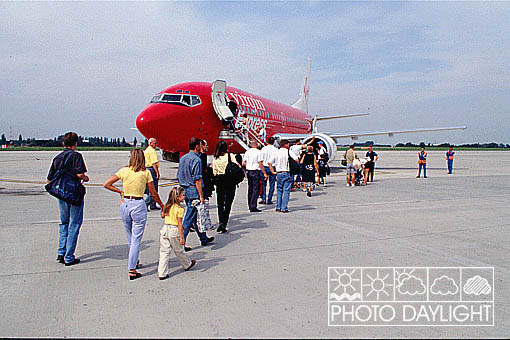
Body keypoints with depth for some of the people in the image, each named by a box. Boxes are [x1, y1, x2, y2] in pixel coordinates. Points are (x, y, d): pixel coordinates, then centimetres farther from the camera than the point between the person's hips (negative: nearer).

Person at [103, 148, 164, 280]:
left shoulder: (123, 171, 1)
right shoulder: (145, 173, -4)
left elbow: (106, 184, 2)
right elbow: (154, 193, 0)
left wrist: (120, 191, 12)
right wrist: (162, 205, 13)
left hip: (125, 204, 4)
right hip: (138, 205, -4)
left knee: (130, 237, 21)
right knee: (136, 239, 1)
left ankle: (134, 261, 39)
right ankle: (132, 269, -1)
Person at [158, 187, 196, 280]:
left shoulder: (168, 206, 7)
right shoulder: (180, 209, -12)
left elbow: (162, 215, 21)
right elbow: (179, 223, -15)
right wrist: (182, 237, -13)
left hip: (164, 228, 5)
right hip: (174, 230, -5)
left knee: (164, 252, 5)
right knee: (179, 251, 14)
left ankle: (162, 273, 4)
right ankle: (187, 265, 38)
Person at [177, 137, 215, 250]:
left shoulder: (182, 158, 12)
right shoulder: (196, 159, -14)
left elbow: (179, 176, 16)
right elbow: (197, 180, -18)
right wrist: (201, 196, -16)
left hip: (185, 190, 9)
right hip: (194, 190, -9)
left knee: (196, 216, 18)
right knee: (189, 218, -4)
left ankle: (204, 238, 30)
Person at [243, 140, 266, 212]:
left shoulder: (247, 152, 7)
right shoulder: (258, 152, -10)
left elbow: (243, 163, 8)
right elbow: (260, 163, -14)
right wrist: (265, 173, -9)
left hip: (248, 171, 6)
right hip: (255, 172, -6)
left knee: (250, 189, 16)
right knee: (256, 189, -4)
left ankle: (250, 206, 25)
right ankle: (253, 207, -8)